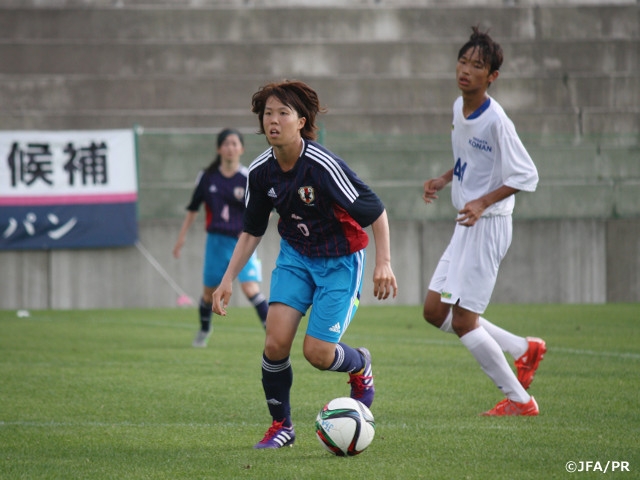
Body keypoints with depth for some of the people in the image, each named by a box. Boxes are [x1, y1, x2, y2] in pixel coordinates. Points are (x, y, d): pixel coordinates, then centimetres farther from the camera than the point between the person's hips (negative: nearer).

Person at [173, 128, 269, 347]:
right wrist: (182, 236, 13)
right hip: (216, 241, 3)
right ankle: (204, 329, 40)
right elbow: (193, 208, 13)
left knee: (250, 288, -20)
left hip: (242, 242, -3)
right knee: (210, 291, 14)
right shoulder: (207, 177, 1)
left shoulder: (248, 179, -7)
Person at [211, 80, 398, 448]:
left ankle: (360, 366, 27)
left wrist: (384, 263, -27)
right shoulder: (261, 171, -8)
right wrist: (228, 279, 3)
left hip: (339, 260, -4)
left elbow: (376, 212, -20)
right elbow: (252, 232, 7)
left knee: (317, 353, -10)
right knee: (276, 342, -13)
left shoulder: (324, 166, -27)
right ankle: (281, 426, 8)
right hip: (295, 256, 4)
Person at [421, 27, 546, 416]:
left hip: (488, 224, -9)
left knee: (463, 320, -8)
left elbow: (527, 175, -18)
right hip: (466, 225, 9)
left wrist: (483, 202, -26)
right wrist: (444, 180, 8)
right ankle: (525, 349, 21)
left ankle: (519, 399, 5)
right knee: (435, 311, 10)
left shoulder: (495, 121, -20)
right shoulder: (459, 107, 6)